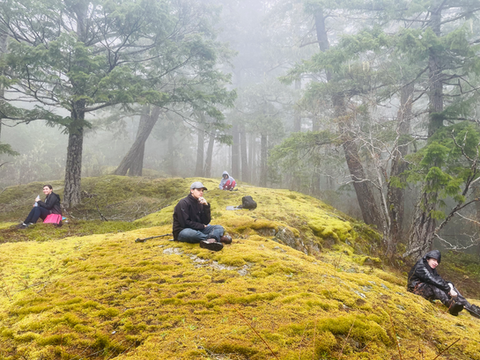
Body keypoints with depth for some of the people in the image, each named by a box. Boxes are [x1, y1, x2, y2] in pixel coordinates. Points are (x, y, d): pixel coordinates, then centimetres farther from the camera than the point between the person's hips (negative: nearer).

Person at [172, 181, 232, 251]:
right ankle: (218, 238, -31)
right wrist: (202, 226, -9)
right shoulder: (183, 203, -10)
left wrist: (206, 206, -11)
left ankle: (210, 240, -48)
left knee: (219, 228, -10)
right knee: (189, 233, -42)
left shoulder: (200, 203, 10)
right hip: (183, 231, -7)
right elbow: (185, 223, -17)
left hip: (198, 230, 7)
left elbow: (206, 222, 1)